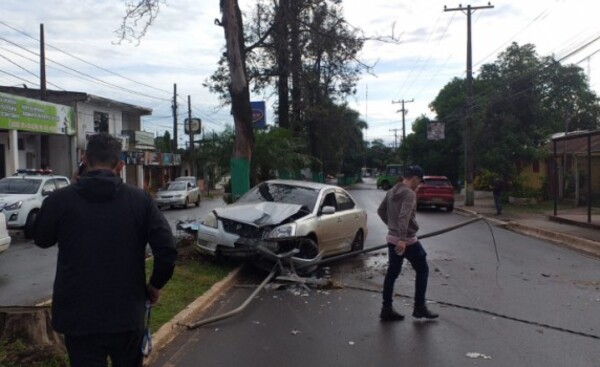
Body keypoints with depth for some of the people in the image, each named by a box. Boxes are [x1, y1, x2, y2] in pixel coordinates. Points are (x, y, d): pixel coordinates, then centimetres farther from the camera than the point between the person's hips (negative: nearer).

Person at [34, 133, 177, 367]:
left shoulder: (60, 200, -8)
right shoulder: (140, 199, -6)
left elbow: (41, 240, 11)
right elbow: (167, 251, -11)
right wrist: (155, 285, 6)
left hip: (78, 318, -1)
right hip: (127, 314, 1)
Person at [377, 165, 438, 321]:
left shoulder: (392, 191, 9)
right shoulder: (409, 193, -16)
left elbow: (381, 210, 19)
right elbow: (404, 217, -28)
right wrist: (402, 239, -32)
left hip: (392, 239, 8)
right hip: (407, 240, -8)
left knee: (392, 273, 11)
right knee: (422, 270, 8)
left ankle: (387, 309, 14)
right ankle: (419, 307, 13)